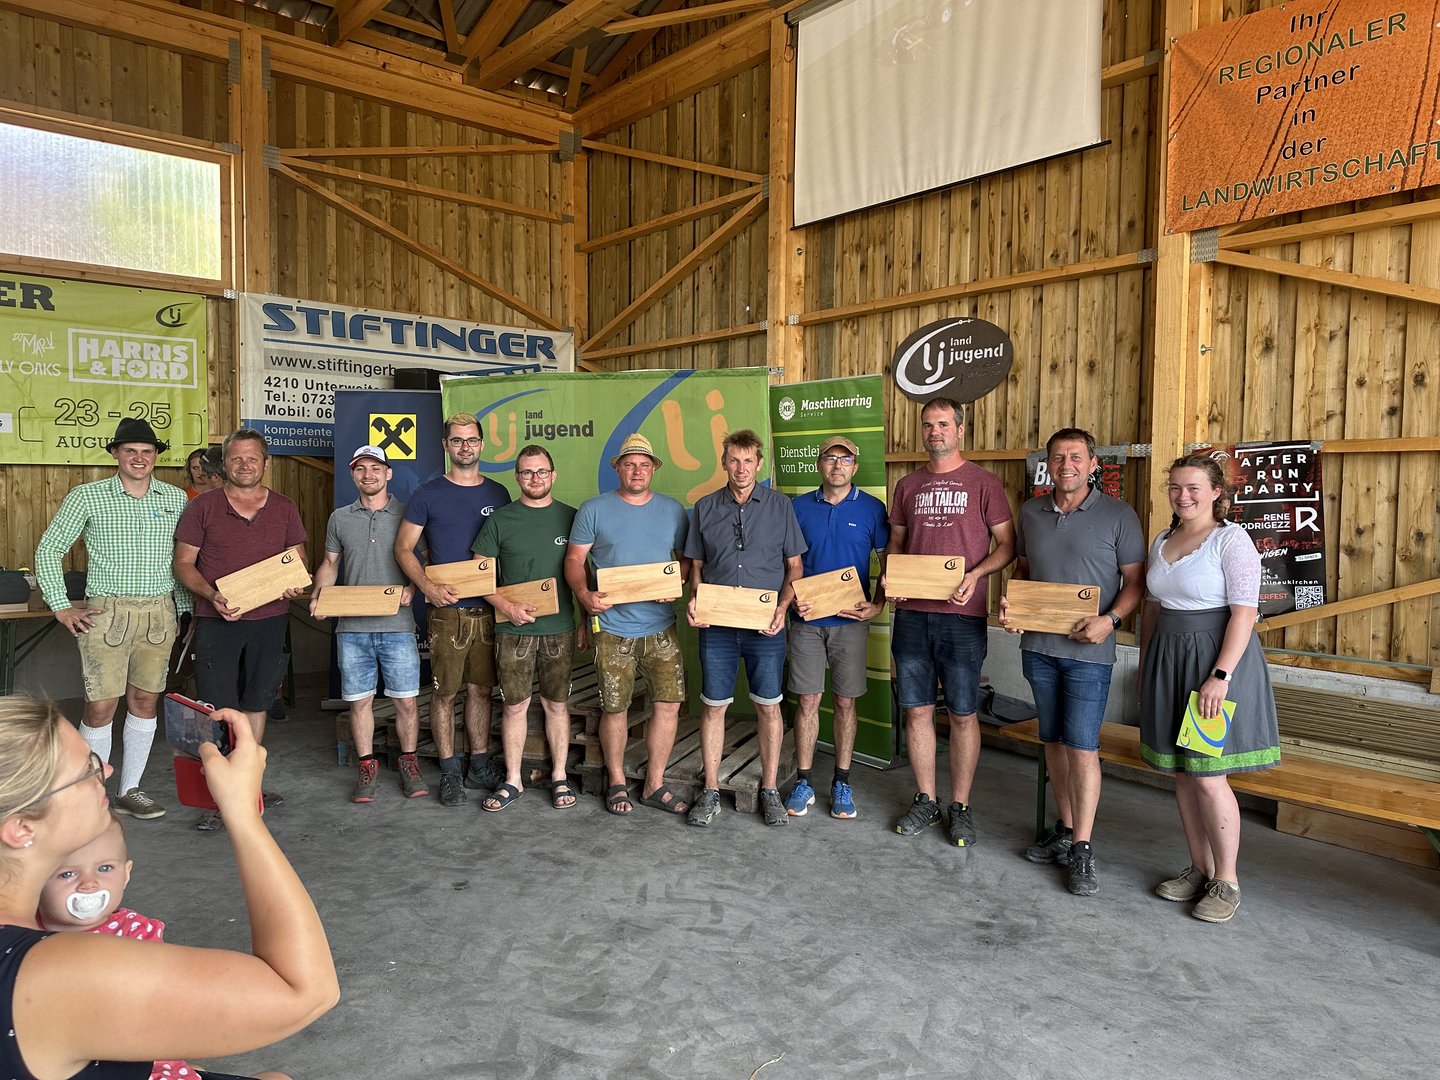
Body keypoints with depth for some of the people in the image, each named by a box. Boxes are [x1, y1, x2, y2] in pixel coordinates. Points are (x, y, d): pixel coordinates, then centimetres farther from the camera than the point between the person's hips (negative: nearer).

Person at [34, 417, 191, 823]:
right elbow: (48, 550, 4)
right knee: (100, 706, -3)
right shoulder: (87, 496, -1)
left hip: (160, 614, 3)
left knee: (146, 701, 8)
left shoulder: (176, 498, 7)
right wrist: (61, 607, -1)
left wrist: (182, 608, 11)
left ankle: (130, 791, 21)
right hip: (106, 613, -3)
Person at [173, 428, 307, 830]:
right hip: (217, 620, -2)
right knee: (218, 710, -2)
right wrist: (212, 596, -16)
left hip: (269, 620, 3)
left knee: (256, 704, 12)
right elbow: (183, 563, 1)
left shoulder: (284, 508, 9)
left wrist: (295, 583, -7)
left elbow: (298, 559, 15)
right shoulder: (203, 506, 2)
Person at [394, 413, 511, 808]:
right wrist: (428, 587, -17)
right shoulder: (428, 494, -1)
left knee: (482, 689, 11)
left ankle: (480, 766, 22)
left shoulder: (498, 493, 10)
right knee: (445, 691, 3)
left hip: (489, 608, 3)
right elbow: (403, 548, -2)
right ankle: (449, 772, 15)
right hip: (447, 609, -3)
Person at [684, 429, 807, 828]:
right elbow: (696, 565, 11)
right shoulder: (705, 507, 6)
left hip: (765, 627, -1)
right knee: (714, 706, 7)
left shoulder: (780, 506, 2)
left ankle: (769, 790, 21)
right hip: (716, 625, 1)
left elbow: (794, 566, 4)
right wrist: (693, 601, -7)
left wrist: (782, 606, -10)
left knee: (768, 706, 7)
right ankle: (711, 791, 19)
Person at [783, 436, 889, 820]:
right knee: (807, 701, 4)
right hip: (807, 618, 1)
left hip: (851, 620, -1)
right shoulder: (799, 507, 4)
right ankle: (803, 782, 15)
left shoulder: (871, 508, 1)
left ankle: (841, 783, 19)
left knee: (845, 702, 6)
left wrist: (877, 605, -8)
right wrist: (793, 598, -8)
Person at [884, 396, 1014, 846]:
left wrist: (975, 575, -16)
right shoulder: (908, 485, 12)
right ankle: (926, 801, 24)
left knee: (962, 713, 4)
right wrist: (889, 577, -1)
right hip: (911, 612, 4)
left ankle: (960, 807, 19)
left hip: (962, 615, -3)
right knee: (916, 709, 9)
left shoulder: (983, 483, 1)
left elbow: (1007, 545, 1)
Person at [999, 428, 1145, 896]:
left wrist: (1110, 619, -19)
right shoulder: (1030, 512, 8)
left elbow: (1135, 580, -3)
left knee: (1081, 746, -6)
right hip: (1037, 645, 5)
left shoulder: (1117, 515, -5)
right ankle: (1065, 829, 27)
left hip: (1088, 650, -4)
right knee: (1053, 740, 13)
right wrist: (1010, 602, -1)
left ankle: (1082, 848, 5)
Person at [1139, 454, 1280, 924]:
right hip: (1169, 660, 7)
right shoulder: (1162, 542, 11)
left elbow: (1245, 612, -16)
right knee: (1182, 772, 11)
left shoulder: (1232, 540, -10)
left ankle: (1227, 881, 13)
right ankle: (1199, 869, 25)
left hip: (1217, 658, -7)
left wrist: (1220, 675, -21)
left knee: (1208, 776, -5)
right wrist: (1145, 665, 16)